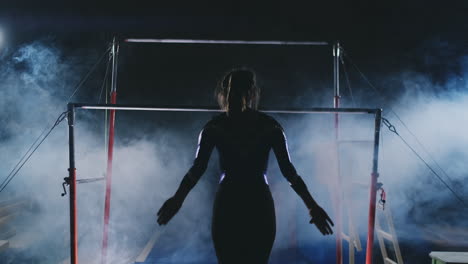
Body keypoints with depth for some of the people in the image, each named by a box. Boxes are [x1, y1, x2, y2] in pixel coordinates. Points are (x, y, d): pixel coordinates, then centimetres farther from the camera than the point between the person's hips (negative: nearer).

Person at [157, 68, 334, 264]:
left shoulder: (214, 126, 0)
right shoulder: (270, 125, 0)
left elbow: (197, 168, -4)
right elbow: (288, 170, -4)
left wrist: (177, 200, 6)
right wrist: (312, 205, 3)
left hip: (227, 205, 0)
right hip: (259, 206, 0)